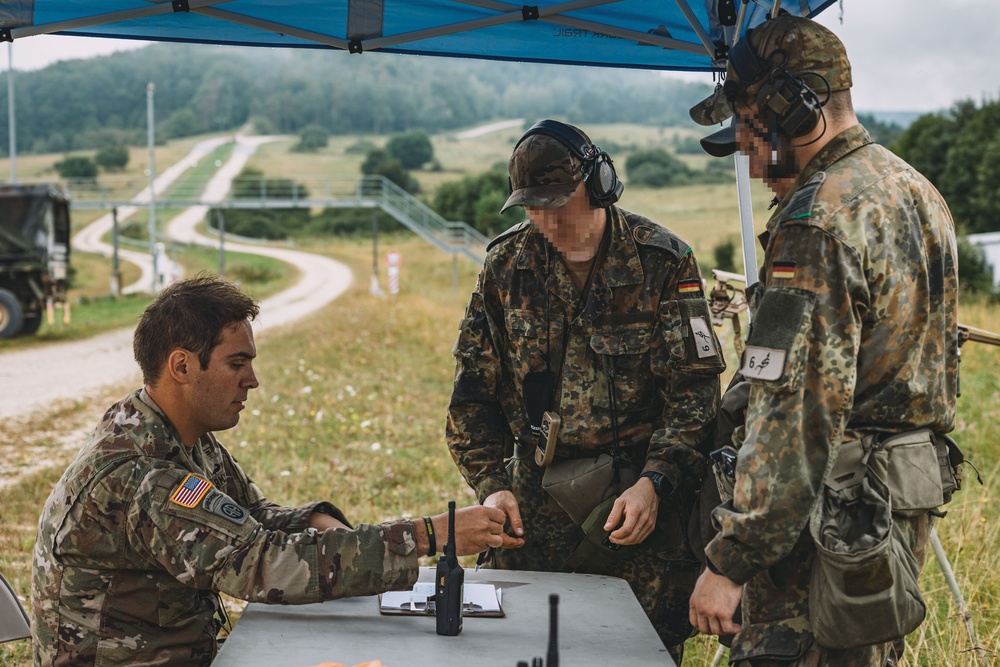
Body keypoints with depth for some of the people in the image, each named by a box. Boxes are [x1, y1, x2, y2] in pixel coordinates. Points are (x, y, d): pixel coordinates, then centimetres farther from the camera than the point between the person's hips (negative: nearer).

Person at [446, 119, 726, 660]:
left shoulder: (661, 261, -6)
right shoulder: (507, 264, 4)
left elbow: (694, 388, -7)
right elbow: (473, 388, 8)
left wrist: (654, 483, -19)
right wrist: (490, 485, -4)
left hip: (642, 500, -2)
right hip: (536, 504, 3)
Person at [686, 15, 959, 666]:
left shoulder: (820, 221, -19)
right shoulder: (916, 190, 13)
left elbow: (795, 414, -24)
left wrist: (731, 560, -21)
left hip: (834, 509, -10)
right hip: (909, 498, 10)